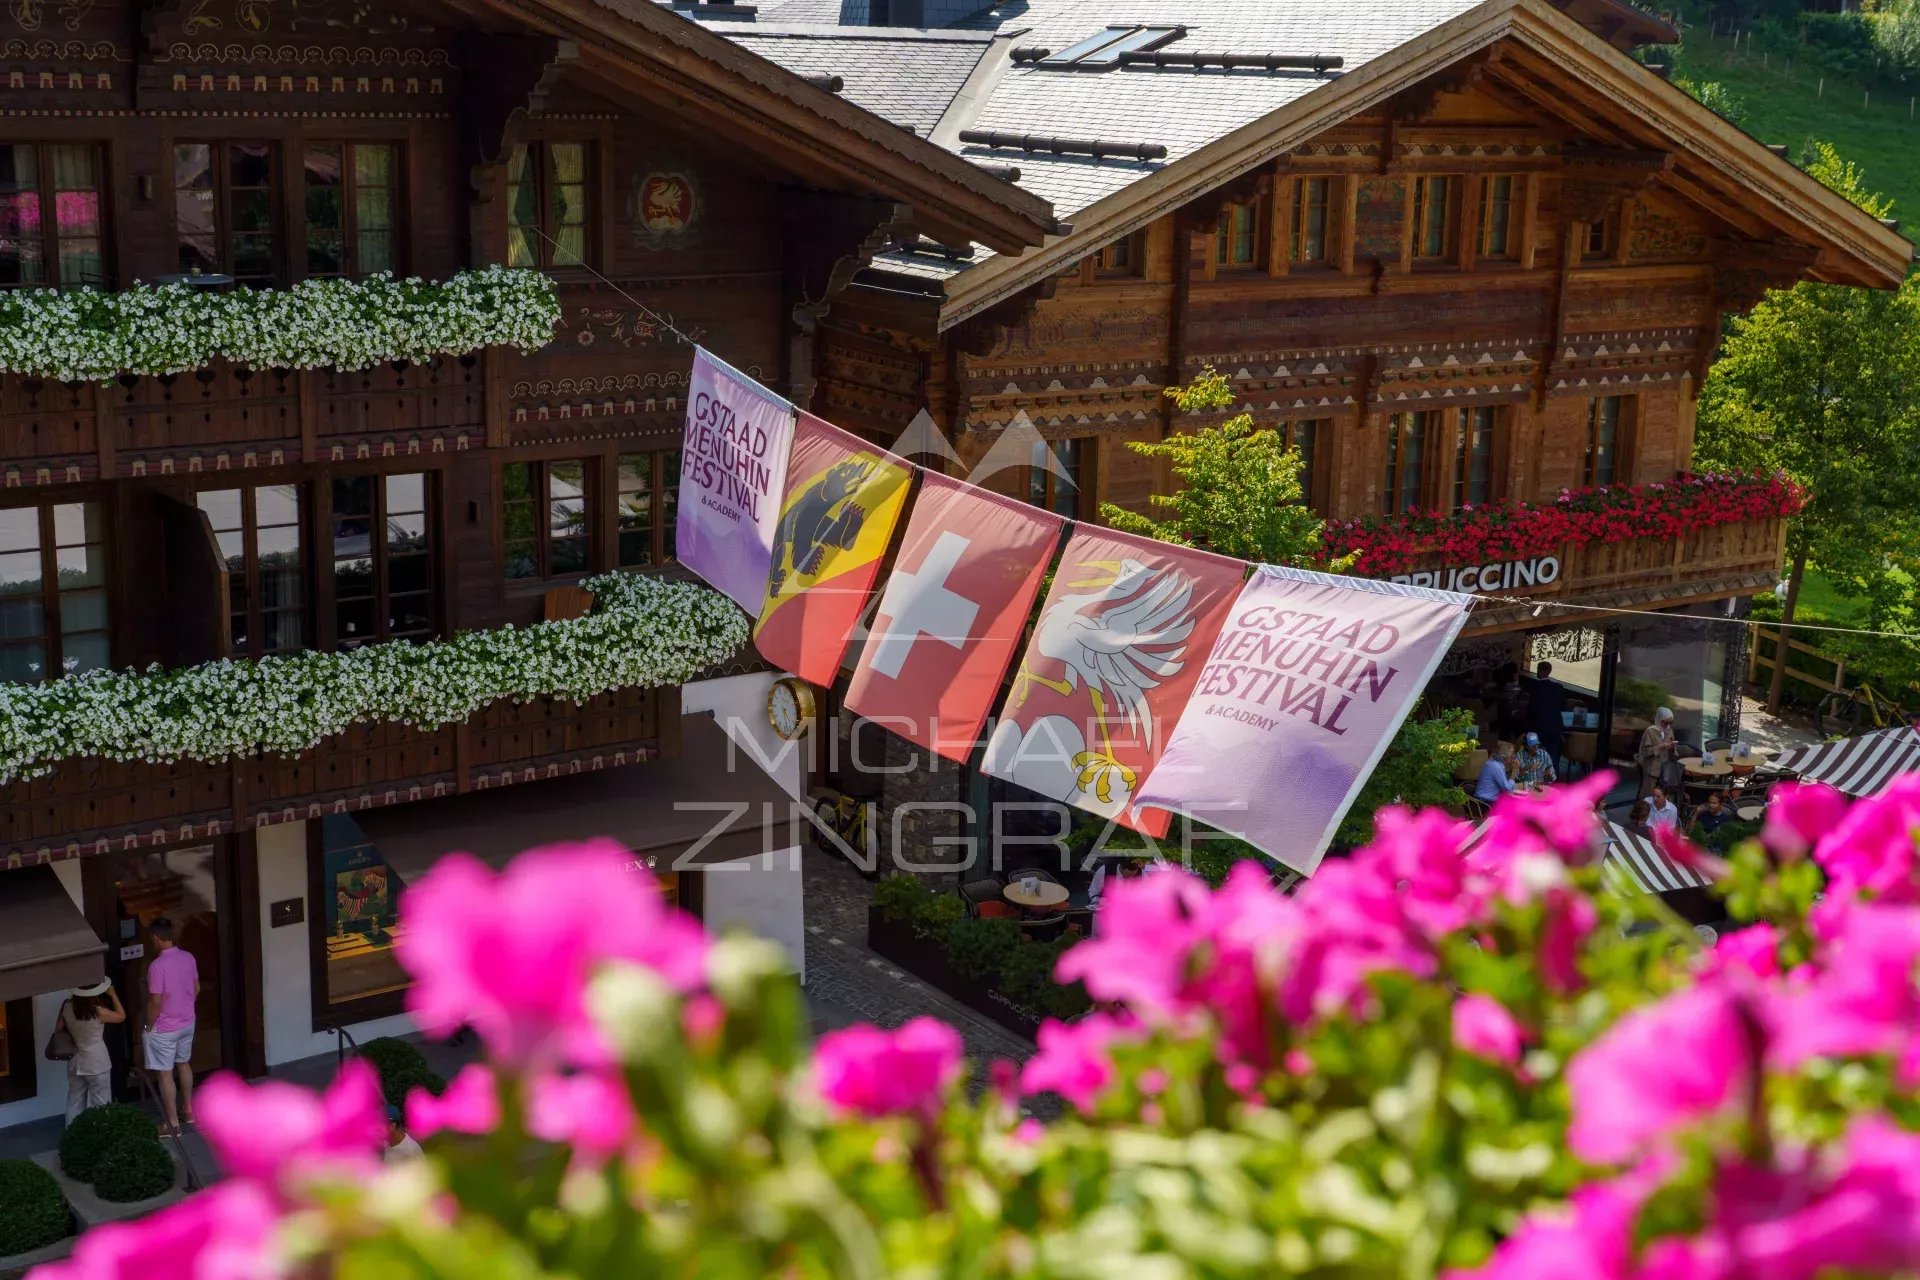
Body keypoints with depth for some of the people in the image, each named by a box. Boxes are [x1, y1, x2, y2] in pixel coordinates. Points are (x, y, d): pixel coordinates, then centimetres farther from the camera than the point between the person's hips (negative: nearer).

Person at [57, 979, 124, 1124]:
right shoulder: (98, 1012, -22)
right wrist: (113, 994, 0)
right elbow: (121, 1016, -5)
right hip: (96, 1064, -5)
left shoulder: (67, 1007, -9)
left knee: (75, 1102, 16)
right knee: (100, 1105, 5)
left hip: (75, 1062, 5)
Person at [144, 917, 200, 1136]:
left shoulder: (157, 966, -25)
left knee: (164, 1074, 5)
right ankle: (188, 1110, 36)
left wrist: (149, 1026, -7)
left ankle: (173, 1123, 10)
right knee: (184, 1064, 25)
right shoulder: (189, 958, -4)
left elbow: (155, 1002, -22)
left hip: (164, 1029, -7)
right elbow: (196, 989, 7)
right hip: (187, 1023, 7)